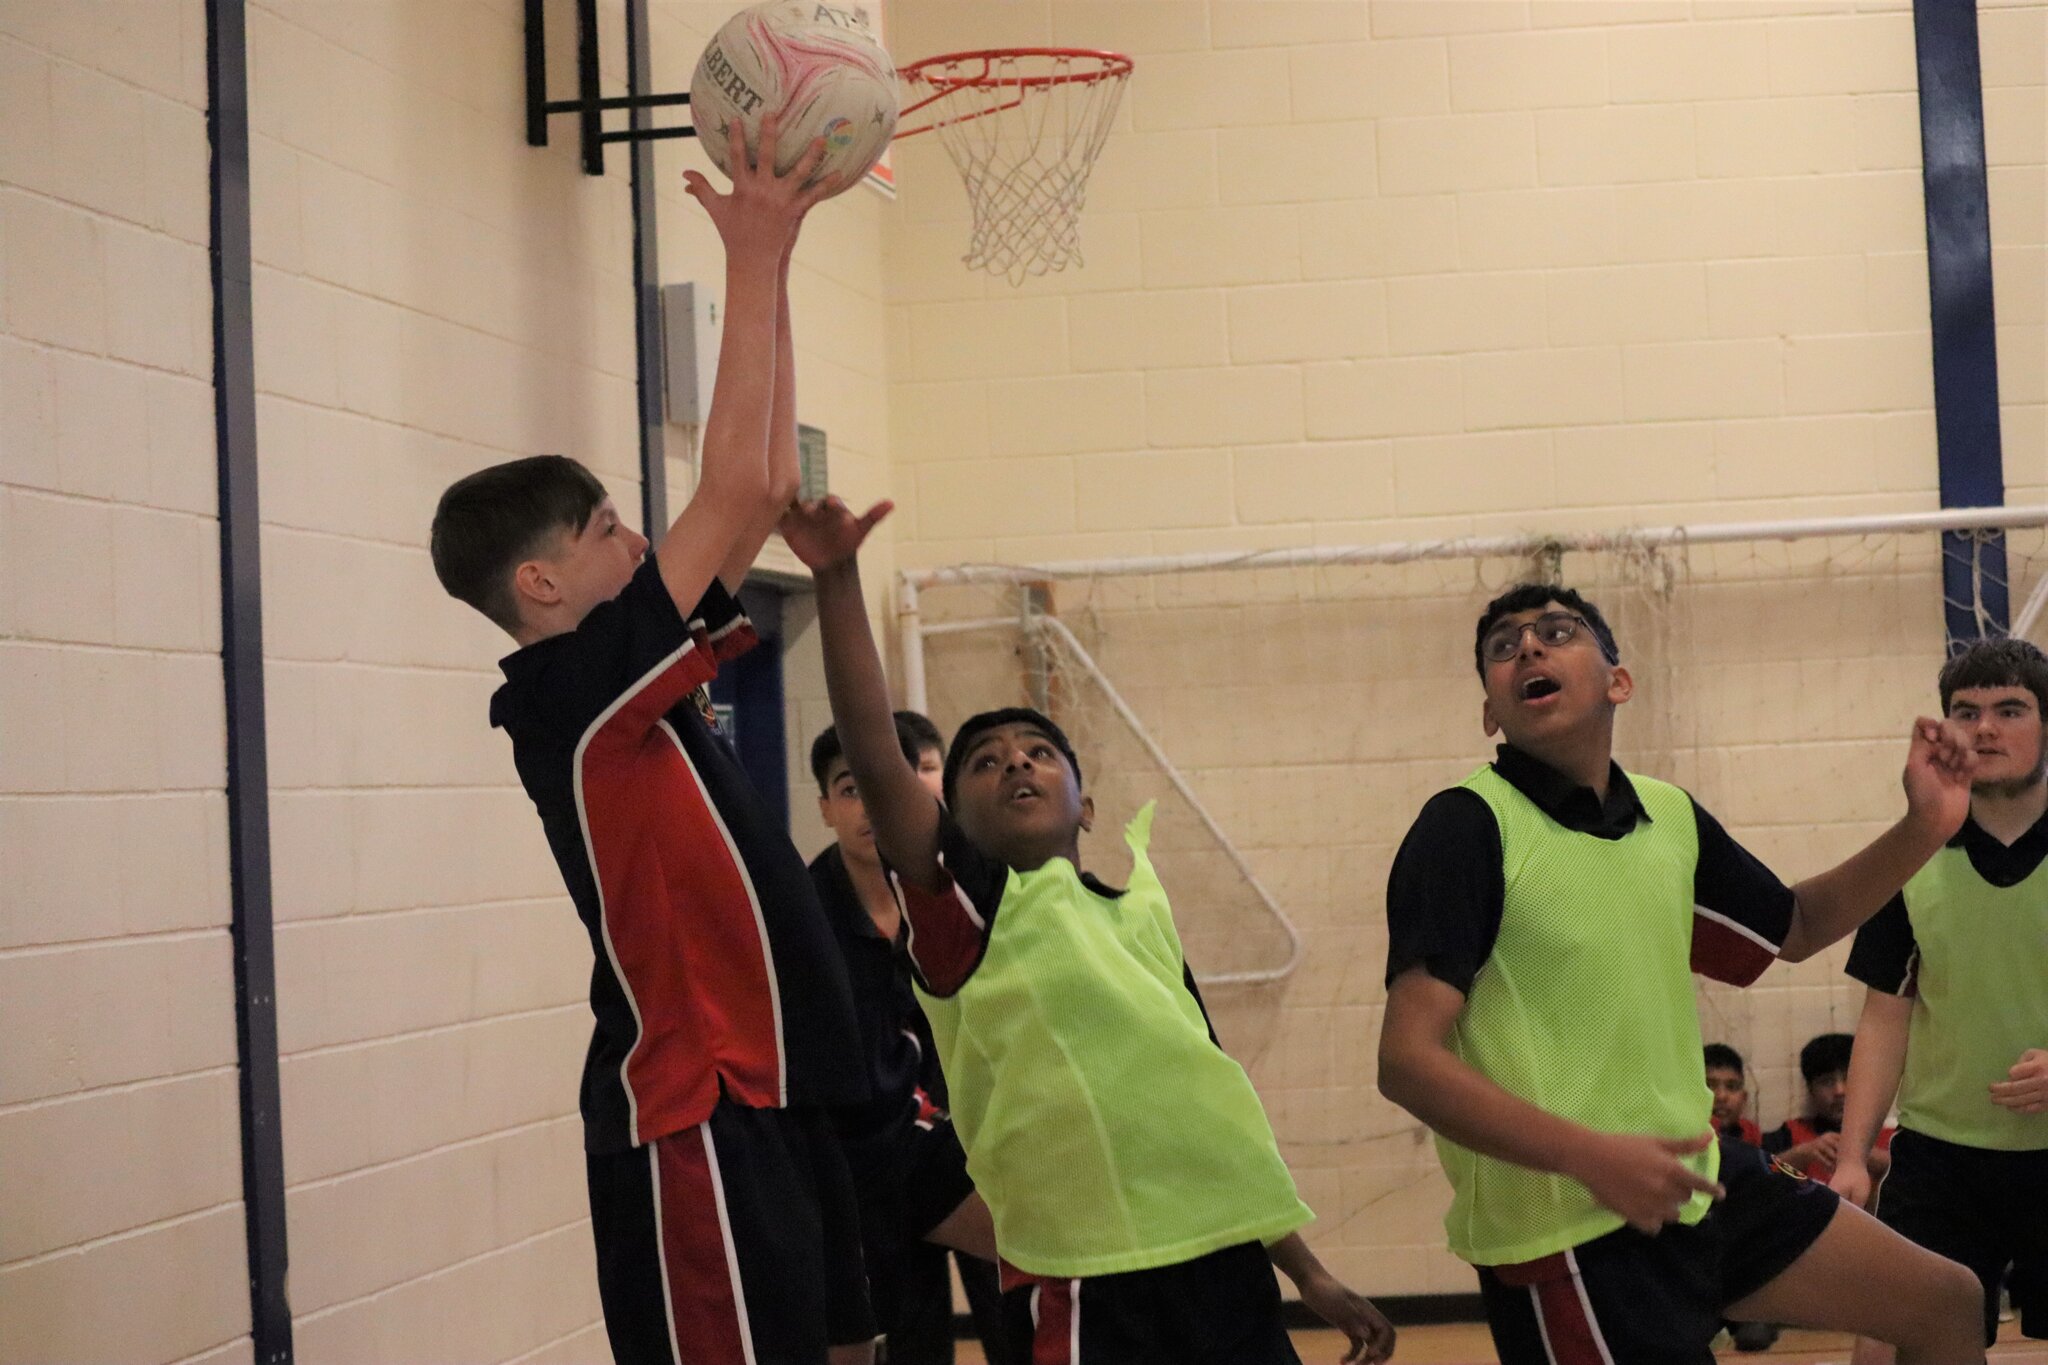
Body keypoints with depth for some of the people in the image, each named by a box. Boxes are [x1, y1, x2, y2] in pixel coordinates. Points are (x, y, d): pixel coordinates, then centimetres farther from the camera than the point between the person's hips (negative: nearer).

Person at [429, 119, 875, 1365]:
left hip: (766, 1095, 10)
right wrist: (756, 264, -14)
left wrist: (771, 272, 11)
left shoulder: (631, 683, 12)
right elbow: (736, 490, -19)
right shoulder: (569, 691, -13)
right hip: (696, 1120, -10)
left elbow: (768, 491, 15)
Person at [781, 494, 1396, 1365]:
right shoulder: (967, 906, -1)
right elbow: (873, 759, -16)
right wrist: (836, 577, -25)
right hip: (1088, 1292, -5)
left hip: (1229, 1268, 5)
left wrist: (1309, 1275, 19)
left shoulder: (1143, 915, 14)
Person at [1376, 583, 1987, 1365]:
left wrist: (1924, 829, 9)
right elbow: (1408, 1061, -22)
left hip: (1699, 1185, 8)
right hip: (1568, 1236, -7)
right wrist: (1590, 1157, -32)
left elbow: (1797, 926, 24)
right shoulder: (1466, 827, -15)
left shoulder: (1671, 818, 6)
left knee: (1945, 1302, 15)